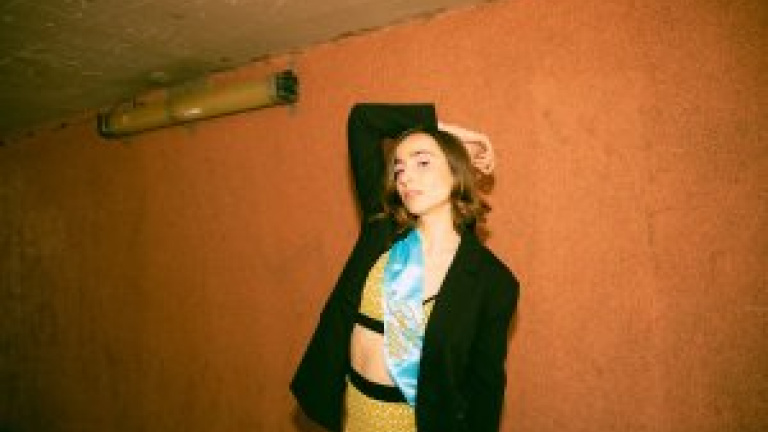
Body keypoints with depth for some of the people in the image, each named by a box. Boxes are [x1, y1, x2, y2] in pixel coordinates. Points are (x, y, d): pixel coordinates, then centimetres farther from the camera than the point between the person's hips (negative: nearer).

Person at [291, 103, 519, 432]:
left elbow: (486, 384, -7)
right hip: (350, 404, 4)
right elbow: (361, 121, -8)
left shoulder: (493, 281, -16)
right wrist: (437, 125, -4)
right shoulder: (382, 229, -9)